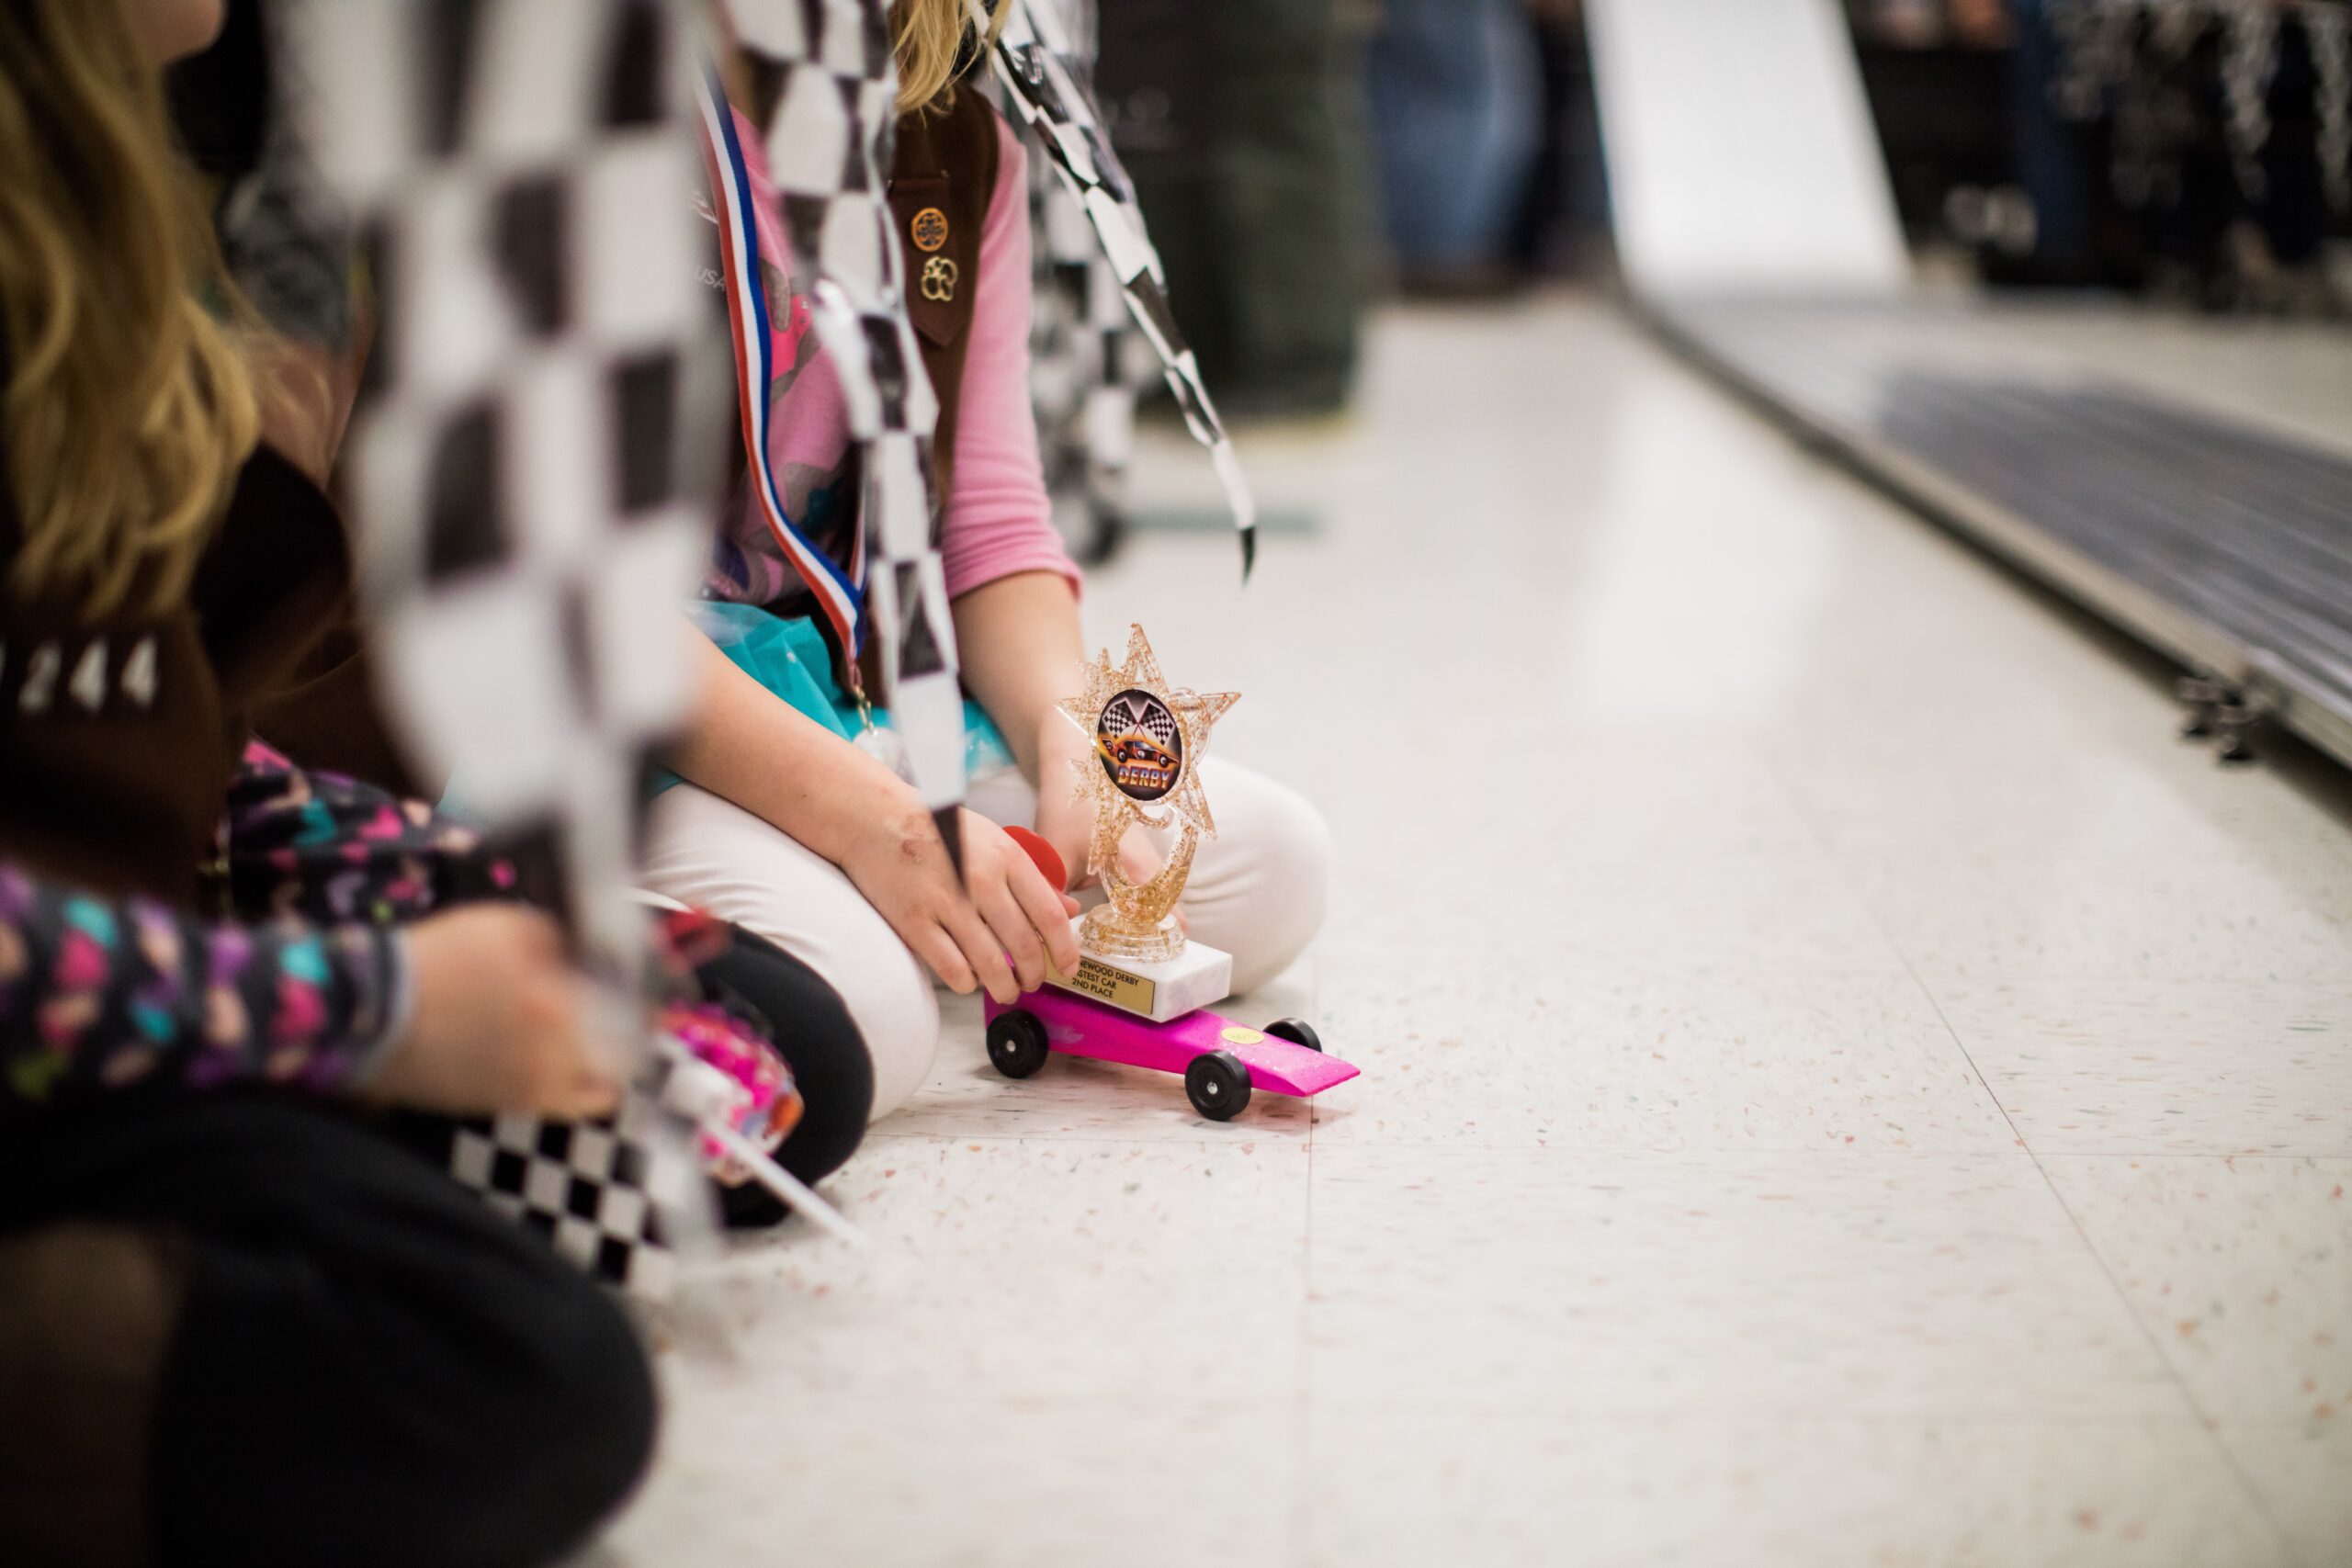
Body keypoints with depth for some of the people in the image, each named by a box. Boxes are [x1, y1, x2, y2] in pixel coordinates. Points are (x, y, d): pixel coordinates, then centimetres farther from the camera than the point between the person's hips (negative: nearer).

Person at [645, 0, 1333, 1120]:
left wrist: (1070, 752, -15)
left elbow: (992, 525, 5)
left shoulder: (961, 150, 8)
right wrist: (864, 814, -29)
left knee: (1272, 860, -3)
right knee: (848, 1008, -34)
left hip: (844, 668, 7)